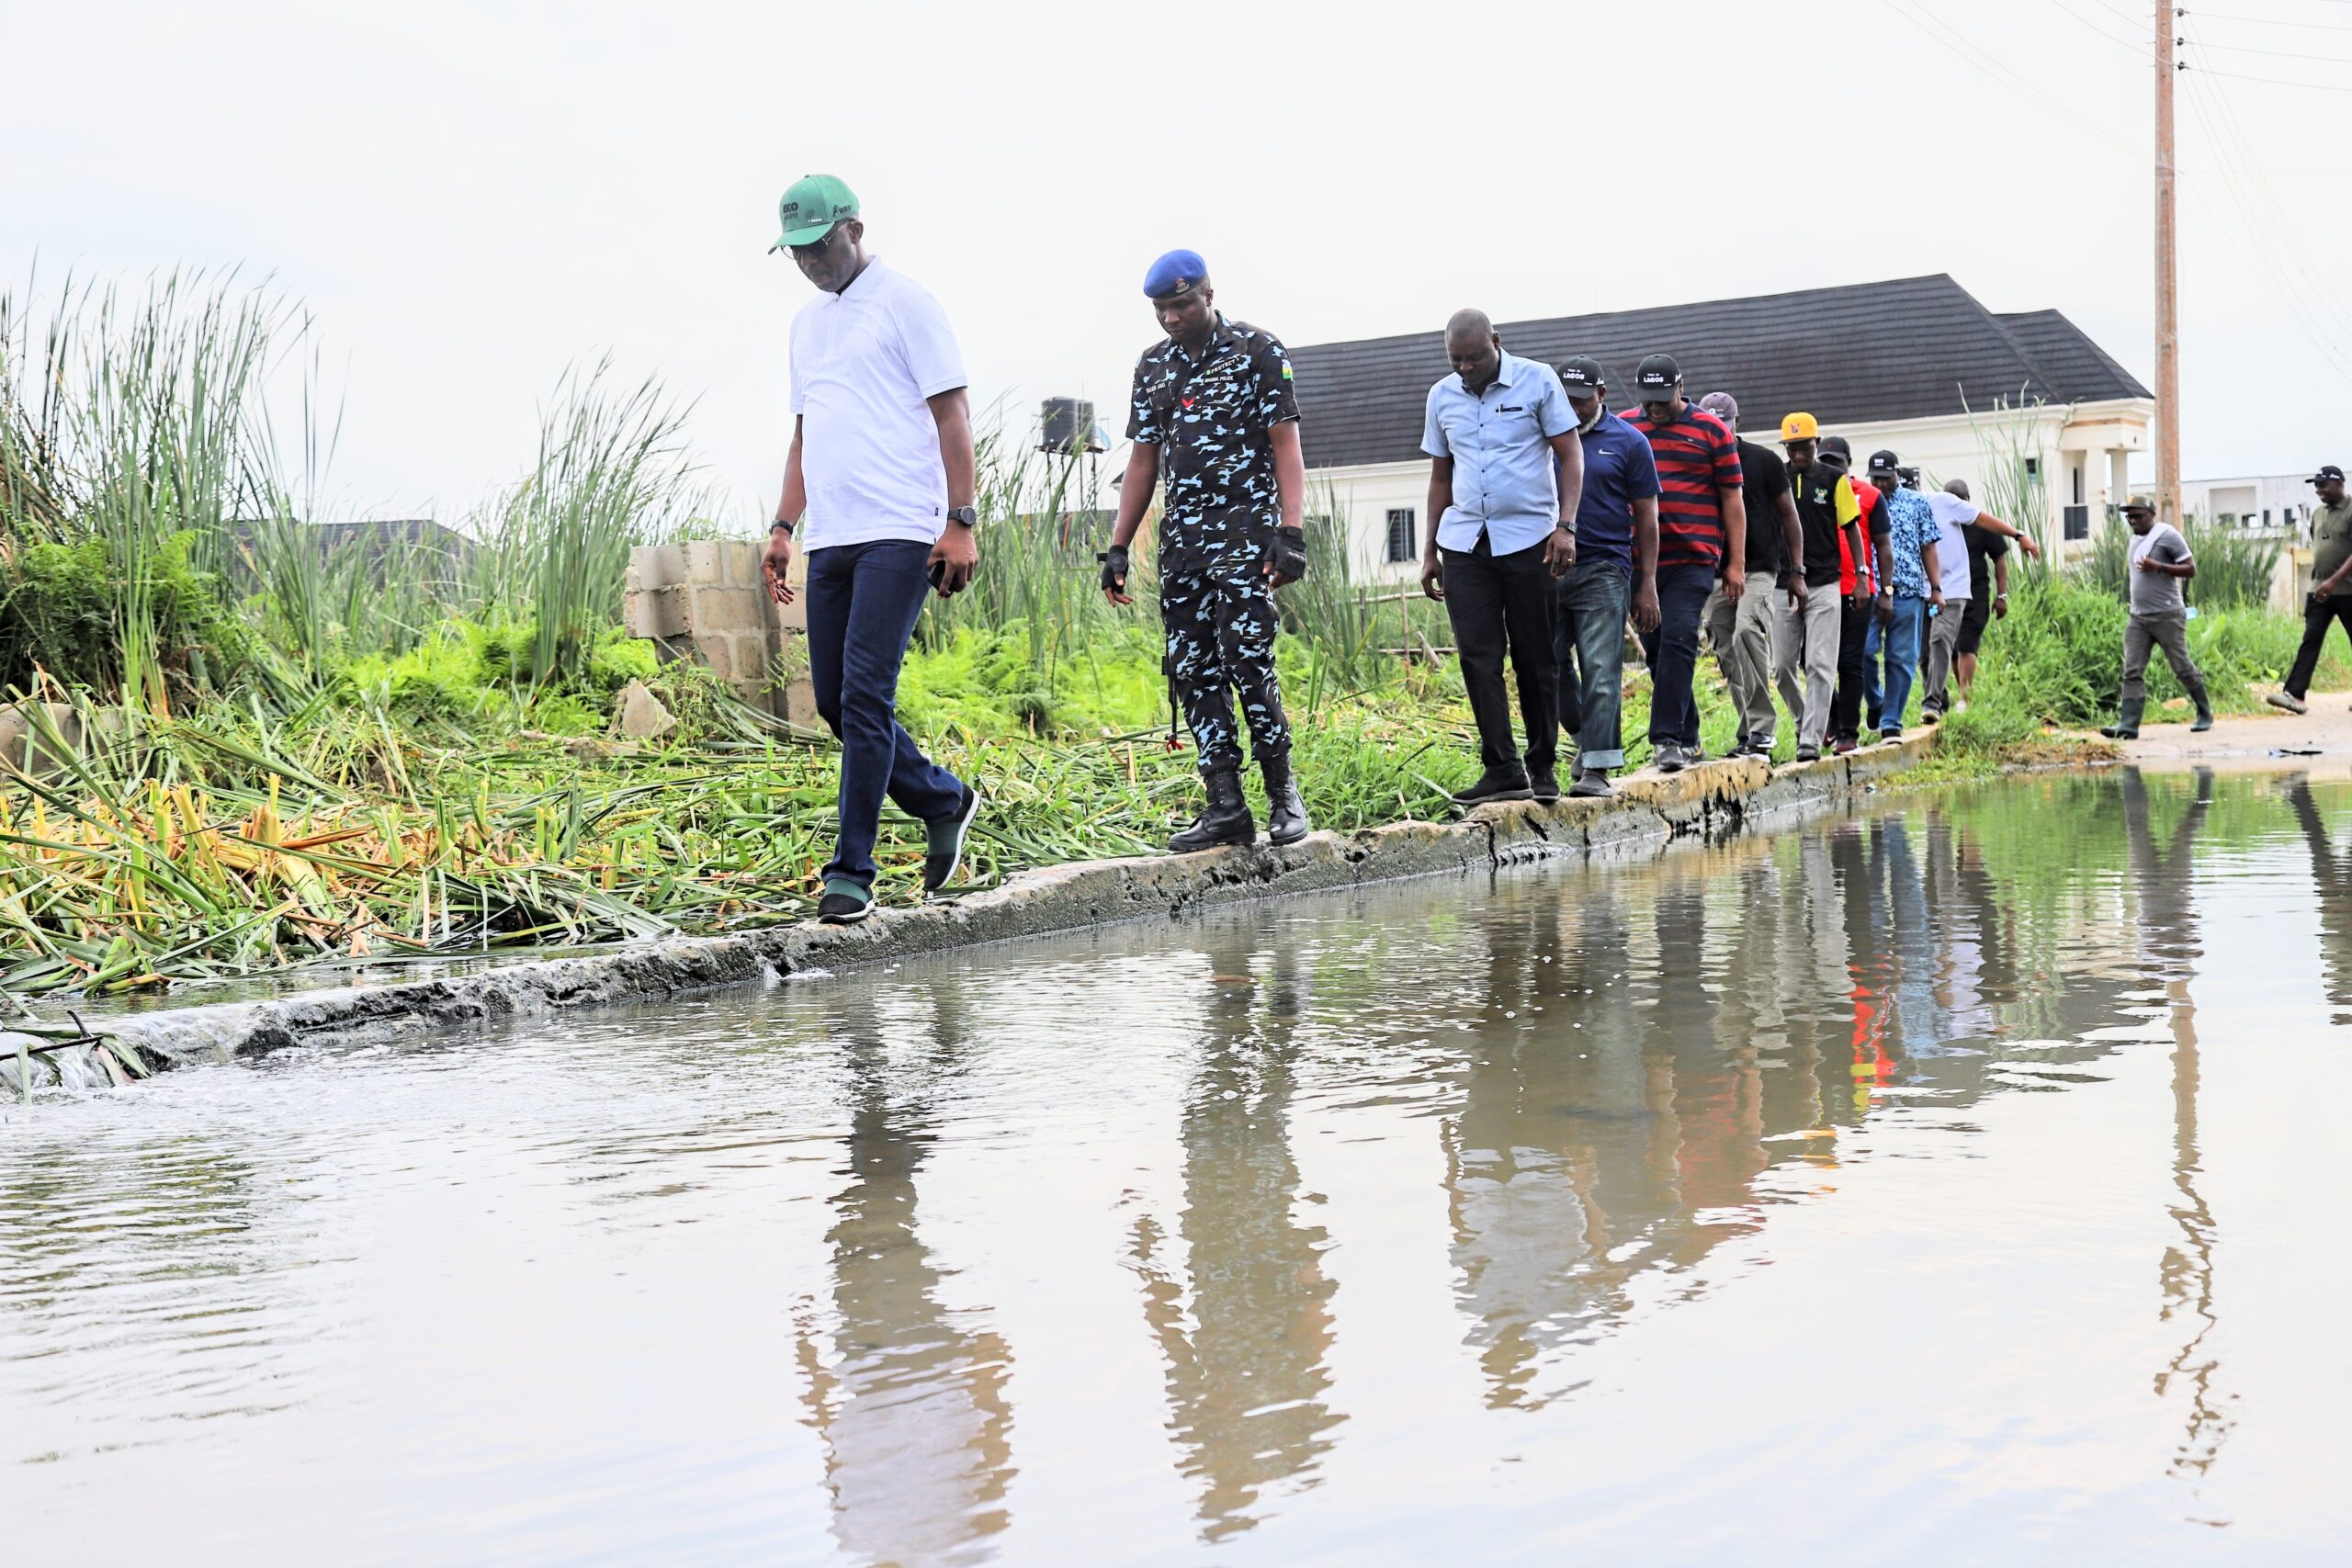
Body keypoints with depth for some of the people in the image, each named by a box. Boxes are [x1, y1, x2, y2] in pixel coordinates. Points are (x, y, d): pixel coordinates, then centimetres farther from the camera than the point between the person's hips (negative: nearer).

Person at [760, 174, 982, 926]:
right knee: (834, 701, 7)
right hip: (830, 538, 8)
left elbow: (952, 414, -6)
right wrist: (783, 528, 16)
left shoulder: (905, 302, -1)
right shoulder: (807, 322, 20)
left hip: (898, 534, -8)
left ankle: (852, 871, -6)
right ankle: (945, 800, 27)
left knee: (865, 695, -11)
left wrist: (961, 522, -12)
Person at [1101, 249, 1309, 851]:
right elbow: (1142, 461, 18)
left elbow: (1286, 446, -5)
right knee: (1192, 670, 0)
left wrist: (1291, 534, -15)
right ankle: (1226, 806, 3)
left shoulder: (1258, 350, -1)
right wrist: (1117, 549, 12)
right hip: (1180, 538, 6)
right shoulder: (1153, 366, 15)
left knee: (1246, 657, -14)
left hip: (1245, 530, -6)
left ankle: (1282, 792, 0)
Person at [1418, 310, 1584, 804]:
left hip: (1529, 540, -3)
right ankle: (1502, 769, -1)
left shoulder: (1537, 381, 0)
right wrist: (1429, 551, 16)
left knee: (1535, 659, 2)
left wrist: (1565, 526, -12)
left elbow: (1571, 455, -1)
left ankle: (1543, 767, 12)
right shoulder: (1442, 397, 11)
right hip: (1464, 542, 3)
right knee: (1478, 658, -3)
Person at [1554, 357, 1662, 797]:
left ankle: (1596, 769, -9)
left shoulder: (1629, 442, 5)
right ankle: (1586, 738, 27)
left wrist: (1648, 586, 0)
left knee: (1600, 673, -9)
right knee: (1551, 667, 5)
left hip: (1603, 571, -3)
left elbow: (1646, 518, 5)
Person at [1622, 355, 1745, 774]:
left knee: (1677, 641, -15)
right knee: (1655, 648, 6)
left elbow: (1732, 500, 6)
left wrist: (1736, 564, 1)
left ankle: (1667, 738, -17)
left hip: (1693, 559, -4)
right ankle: (1687, 739, 17)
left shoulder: (1711, 431, 5)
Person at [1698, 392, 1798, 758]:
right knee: (1728, 656, 3)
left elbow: (1788, 515, 7)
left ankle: (1761, 726, -26)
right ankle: (1752, 733, 12)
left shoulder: (1764, 461, 3)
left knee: (1747, 632, -27)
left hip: (1758, 568, -4)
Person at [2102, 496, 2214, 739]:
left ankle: (2205, 714, 22)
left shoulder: (2167, 535, -9)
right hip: (2138, 618, 7)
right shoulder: (2136, 539, 14)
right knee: (2132, 672, -5)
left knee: (2183, 668, 3)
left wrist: (2157, 566, -22)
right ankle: (2128, 725, -11)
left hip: (2167, 616, -7)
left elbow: (2191, 569, -12)